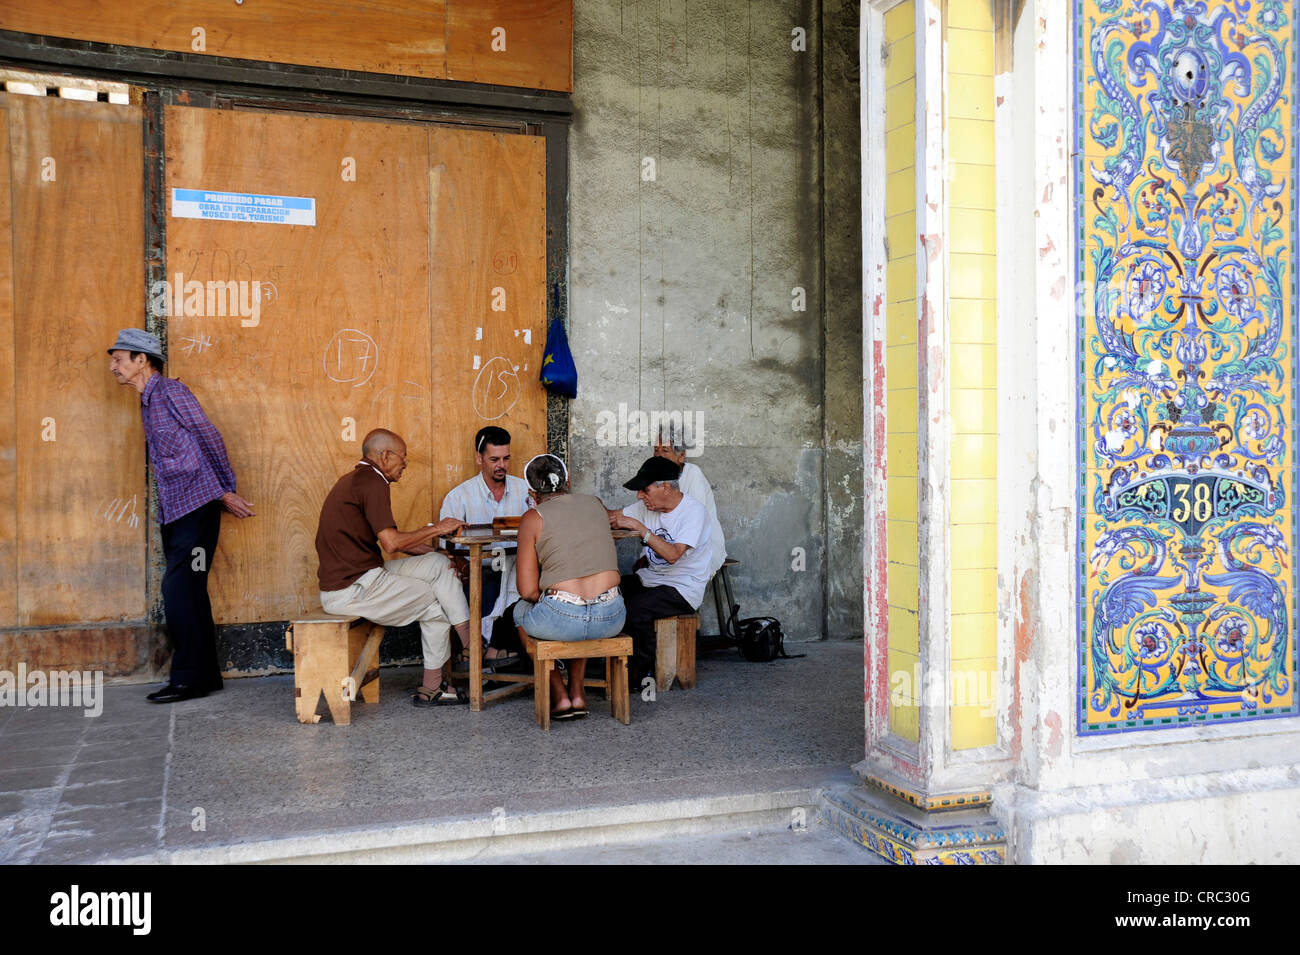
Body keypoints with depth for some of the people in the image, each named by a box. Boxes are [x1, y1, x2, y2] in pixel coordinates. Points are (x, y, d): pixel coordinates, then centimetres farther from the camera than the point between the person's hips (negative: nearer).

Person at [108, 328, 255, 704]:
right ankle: (205, 675, 15)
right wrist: (222, 495, 15)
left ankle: (190, 677, -4)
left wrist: (225, 491, -4)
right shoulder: (148, 402, 19)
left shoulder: (170, 391, -7)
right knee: (187, 592, 9)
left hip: (195, 506, -9)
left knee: (179, 590, -10)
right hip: (172, 511, 9)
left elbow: (209, 437, -8)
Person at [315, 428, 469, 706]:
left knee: (438, 564, 9)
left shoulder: (355, 480, 18)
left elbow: (389, 539, 21)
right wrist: (435, 529, -11)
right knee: (435, 603, 3)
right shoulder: (373, 482, -15)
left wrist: (434, 548, 16)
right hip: (353, 590, -10)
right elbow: (391, 542, -24)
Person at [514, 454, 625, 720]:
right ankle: (578, 694, 33)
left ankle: (560, 698, 25)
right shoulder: (595, 504, 13)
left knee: (521, 610, 31)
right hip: (612, 619, 4)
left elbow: (528, 591, -3)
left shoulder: (533, 519, 0)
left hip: (562, 620, -4)